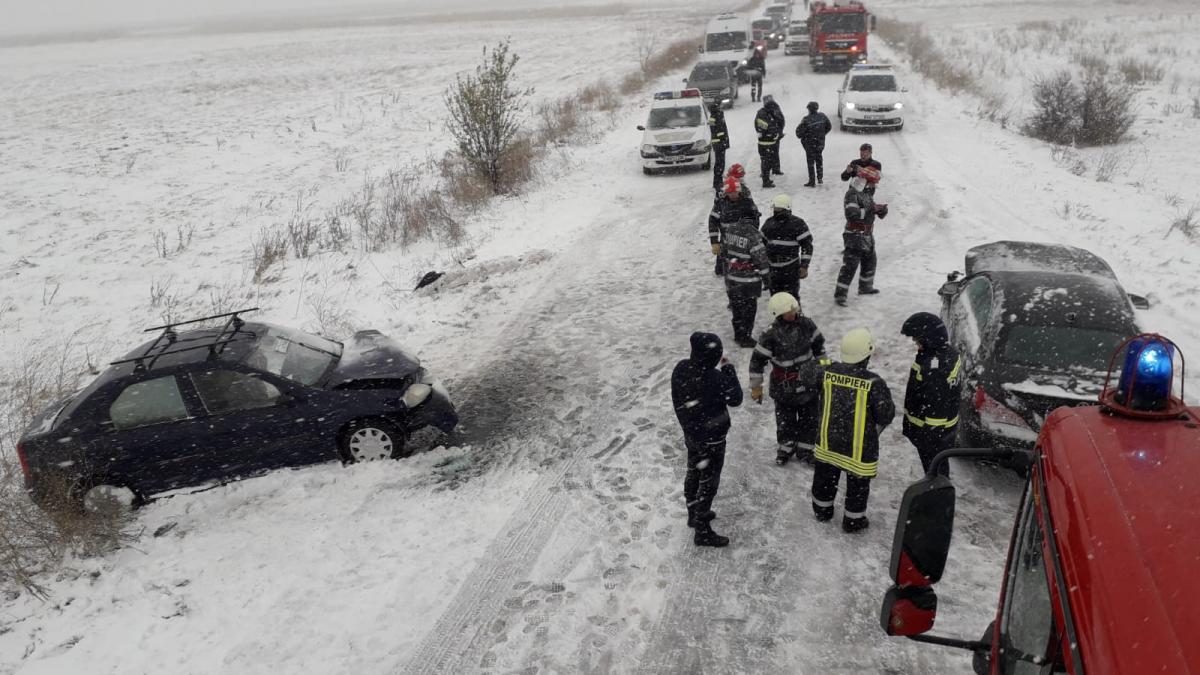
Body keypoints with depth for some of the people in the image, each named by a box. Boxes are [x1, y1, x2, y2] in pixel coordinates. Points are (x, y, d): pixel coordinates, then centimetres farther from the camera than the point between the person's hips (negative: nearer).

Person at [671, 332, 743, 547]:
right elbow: (735, 399, -15)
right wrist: (729, 371, -8)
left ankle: (694, 514, 45)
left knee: (693, 473, 24)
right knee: (708, 483, 7)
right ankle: (702, 531, 18)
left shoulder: (681, 368, -12)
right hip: (711, 439, -7)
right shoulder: (715, 378, -32)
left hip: (690, 433, 7)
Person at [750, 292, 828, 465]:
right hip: (784, 386, -4)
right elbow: (757, 360, -15)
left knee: (810, 417, 13)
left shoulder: (806, 324, -9)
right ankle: (785, 447, 33)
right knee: (785, 420, 11)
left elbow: (818, 344, 8)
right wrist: (756, 387, -9)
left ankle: (805, 448, 30)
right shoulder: (770, 336, -21)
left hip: (809, 381, 4)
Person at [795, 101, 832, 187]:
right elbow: (829, 126, 7)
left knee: (811, 162, 6)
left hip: (810, 144, -5)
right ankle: (820, 178, 33)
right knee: (819, 159, 24)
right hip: (820, 142, 5)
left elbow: (799, 132, -20)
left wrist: (801, 136, 3)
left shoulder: (806, 120, -23)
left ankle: (812, 182, 9)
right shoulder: (822, 116, -7)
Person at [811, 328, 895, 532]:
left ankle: (822, 511, 43)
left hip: (828, 439, 4)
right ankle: (853, 520, 32)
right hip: (859, 446, -4)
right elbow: (886, 416, -15)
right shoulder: (873, 383, -25)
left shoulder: (829, 373, -12)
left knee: (825, 477, 24)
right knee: (858, 484, 17)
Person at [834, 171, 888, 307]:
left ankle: (866, 287, 42)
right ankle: (840, 295, -7)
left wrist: (881, 210, -5)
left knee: (870, 261, 23)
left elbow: (872, 208, 17)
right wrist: (870, 209, -26)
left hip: (867, 235, 9)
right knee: (850, 265, -10)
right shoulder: (852, 194, -19)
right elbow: (852, 214, -29)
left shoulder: (866, 193, 10)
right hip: (855, 236, -9)